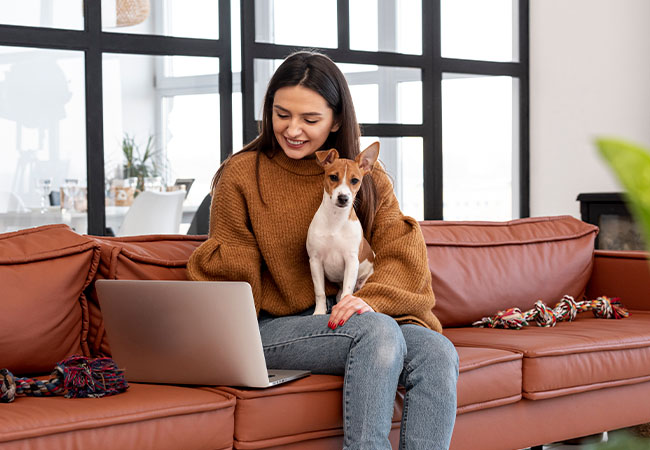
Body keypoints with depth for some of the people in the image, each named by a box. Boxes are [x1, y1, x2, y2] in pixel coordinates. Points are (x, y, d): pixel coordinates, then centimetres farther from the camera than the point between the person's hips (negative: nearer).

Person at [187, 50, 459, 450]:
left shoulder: (368, 178, 11)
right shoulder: (242, 176, 4)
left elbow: (402, 253, 0)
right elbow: (233, 275, 6)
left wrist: (370, 299, -21)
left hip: (351, 318, 4)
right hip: (276, 328, -3)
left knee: (437, 353, -27)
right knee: (379, 332, -33)